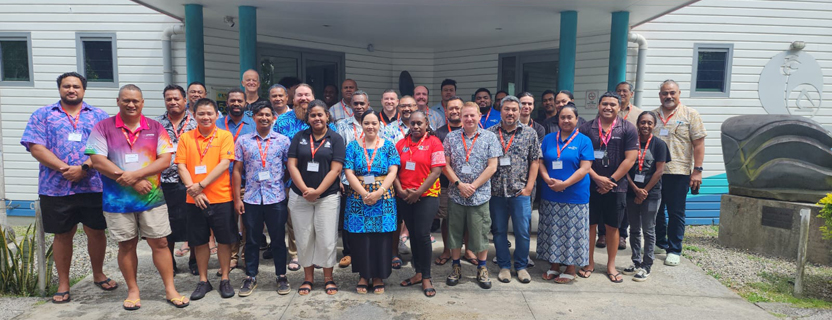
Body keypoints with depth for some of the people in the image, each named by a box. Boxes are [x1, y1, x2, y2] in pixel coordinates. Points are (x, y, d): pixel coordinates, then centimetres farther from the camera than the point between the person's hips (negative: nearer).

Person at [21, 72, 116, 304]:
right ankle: (63, 283, 21)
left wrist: (84, 168, -15)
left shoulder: (99, 116, 9)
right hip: (56, 188, 0)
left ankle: (98, 274, 27)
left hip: (93, 187, 0)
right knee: (63, 235, 9)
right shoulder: (43, 115, 8)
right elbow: (35, 147, -3)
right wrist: (64, 168, -15)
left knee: (96, 232, 7)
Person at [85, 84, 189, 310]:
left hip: (152, 198, 0)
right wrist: (132, 183, -14)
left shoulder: (155, 128, 3)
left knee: (160, 243, 4)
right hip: (117, 199, 0)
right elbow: (98, 161, -9)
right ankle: (133, 291, 25)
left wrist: (136, 174, -18)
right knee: (126, 245, 10)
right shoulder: (103, 127, 0)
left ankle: (170, 290, 13)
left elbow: (166, 160, -5)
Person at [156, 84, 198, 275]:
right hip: (167, 183, 1)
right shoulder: (157, 124, 7)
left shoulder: (196, 122, 3)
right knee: (168, 225, 10)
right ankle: (169, 263, 26)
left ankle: (194, 260, 23)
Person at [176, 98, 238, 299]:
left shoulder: (225, 136, -2)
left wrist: (201, 185, -16)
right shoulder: (186, 138, 4)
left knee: (224, 240, 6)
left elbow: (224, 164, -11)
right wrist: (194, 191, -12)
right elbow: (181, 166, -1)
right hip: (195, 200, 2)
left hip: (221, 198, -2)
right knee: (199, 241, 11)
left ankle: (224, 279, 21)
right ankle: (203, 281, 25)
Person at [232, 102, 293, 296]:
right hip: (251, 199, 1)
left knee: (278, 239, 7)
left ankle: (281, 276, 21)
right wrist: (237, 198, 0)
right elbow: (237, 170, 5)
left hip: (276, 198, -1)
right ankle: (250, 277, 24)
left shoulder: (283, 140, 2)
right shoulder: (243, 141, 5)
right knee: (252, 240, 11)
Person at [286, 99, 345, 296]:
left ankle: (328, 278, 16)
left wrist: (317, 191, -14)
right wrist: (305, 189, -11)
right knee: (304, 239, 8)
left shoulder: (335, 139, 1)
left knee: (327, 239, 0)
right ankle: (308, 278, 22)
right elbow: (291, 165, 1)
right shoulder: (299, 137, 8)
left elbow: (335, 169, -6)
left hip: (327, 196, -2)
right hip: (300, 197, 2)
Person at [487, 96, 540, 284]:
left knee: (523, 231, 3)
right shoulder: (489, 133, 4)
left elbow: (535, 161, 3)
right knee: (499, 231, 9)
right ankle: (504, 266, 23)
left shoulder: (530, 133, 4)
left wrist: (529, 187, -4)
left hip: (520, 192, -1)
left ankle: (521, 266, 21)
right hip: (496, 191, 1)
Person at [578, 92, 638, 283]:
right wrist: (597, 178, -12)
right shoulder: (586, 128, 1)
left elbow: (630, 159, -5)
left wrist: (611, 180, -9)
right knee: (590, 224, 7)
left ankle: (611, 265, 21)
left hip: (616, 187, 0)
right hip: (590, 186, 0)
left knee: (612, 227, 8)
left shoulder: (628, 129, 0)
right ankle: (590, 263, 21)